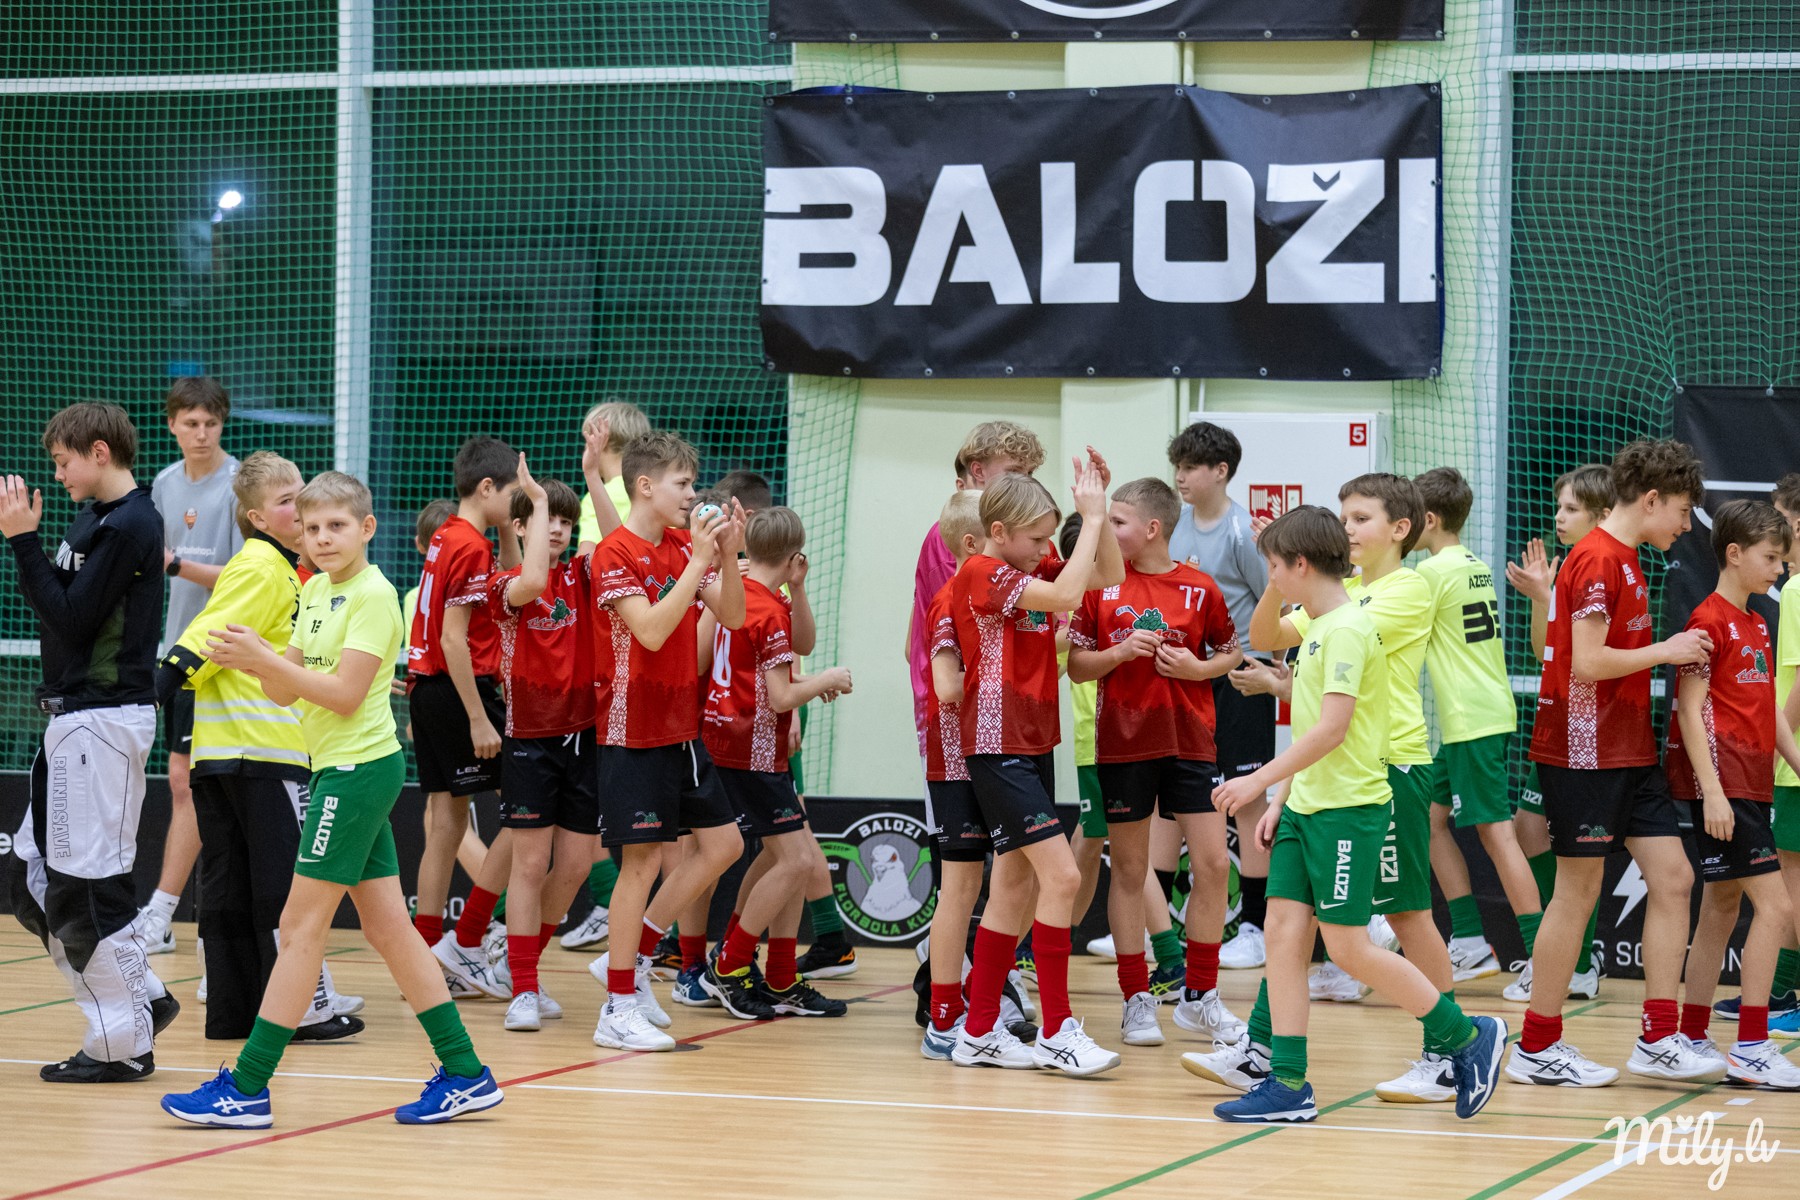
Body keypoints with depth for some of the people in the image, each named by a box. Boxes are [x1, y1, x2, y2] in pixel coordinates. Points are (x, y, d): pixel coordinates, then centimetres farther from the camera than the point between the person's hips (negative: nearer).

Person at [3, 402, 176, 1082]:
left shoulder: (129, 525, -15)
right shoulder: (94, 520, 14)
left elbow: (72, 616, -19)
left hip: (105, 720, -10)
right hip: (75, 719, 10)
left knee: (86, 887, -6)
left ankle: (125, 1044, 2)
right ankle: (142, 999, 18)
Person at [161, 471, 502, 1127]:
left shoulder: (373, 595, -13)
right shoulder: (316, 591, 14)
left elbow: (345, 695, -20)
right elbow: (288, 690, 13)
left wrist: (263, 656, -22)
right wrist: (254, 662, -8)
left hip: (358, 770, -9)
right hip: (344, 770, 9)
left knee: (302, 926, -7)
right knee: (389, 928, 9)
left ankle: (246, 1087, -4)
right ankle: (464, 1075, 11)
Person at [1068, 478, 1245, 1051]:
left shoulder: (1200, 589, 0)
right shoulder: (1101, 587, 1)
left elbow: (1232, 653, 11)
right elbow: (1077, 666, 4)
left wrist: (1198, 669, -8)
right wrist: (1120, 652, -13)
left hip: (1190, 742, 0)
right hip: (1123, 743, 0)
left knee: (1213, 863, -4)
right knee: (1129, 870, 4)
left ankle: (1200, 995, 8)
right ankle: (1136, 998, 12)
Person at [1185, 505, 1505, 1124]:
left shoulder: (1348, 628, -15)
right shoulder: (1318, 628, 15)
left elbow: (1332, 729, -22)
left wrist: (1258, 780, -20)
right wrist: (1280, 798, 18)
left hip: (1349, 808, -9)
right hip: (1306, 806, 9)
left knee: (1347, 945, -6)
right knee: (1284, 930, 1)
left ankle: (1468, 1037, 6)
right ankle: (1283, 1080, 2)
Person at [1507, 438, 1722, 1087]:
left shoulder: (1623, 560, 15)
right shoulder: (1598, 560, -16)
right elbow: (1585, 663, -22)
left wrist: (1676, 653, 8)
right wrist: (1665, 650, -12)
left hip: (1629, 754, 10)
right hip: (1584, 755, -10)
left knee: (1673, 879, 4)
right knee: (1578, 891, -2)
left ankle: (1659, 1040, 6)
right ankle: (1537, 1047, 7)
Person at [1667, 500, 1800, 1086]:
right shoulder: (1709, 621, -11)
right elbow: (1690, 709, -15)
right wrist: (1712, 791, -21)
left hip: (1752, 782, 9)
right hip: (1722, 782, -9)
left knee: (1722, 909, 11)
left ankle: (1692, 1041, 17)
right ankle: (1752, 1047, -13)